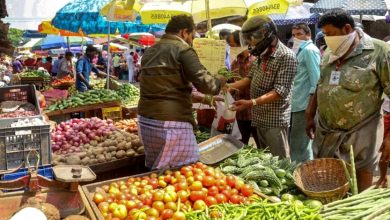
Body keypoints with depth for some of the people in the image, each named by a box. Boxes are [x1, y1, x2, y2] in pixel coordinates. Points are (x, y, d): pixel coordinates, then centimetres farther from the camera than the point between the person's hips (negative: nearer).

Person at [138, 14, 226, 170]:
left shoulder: (150, 51, 17)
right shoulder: (182, 49, -7)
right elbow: (205, 83, -15)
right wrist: (220, 81, 8)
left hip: (146, 120, 8)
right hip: (172, 123, -8)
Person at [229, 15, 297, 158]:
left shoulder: (286, 57, -16)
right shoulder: (262, 55, 12)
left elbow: (280, 91, -22)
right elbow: (250, 78, 18)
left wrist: (251, 103, -30)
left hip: (275, 121, -8)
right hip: (260, 119, 8)